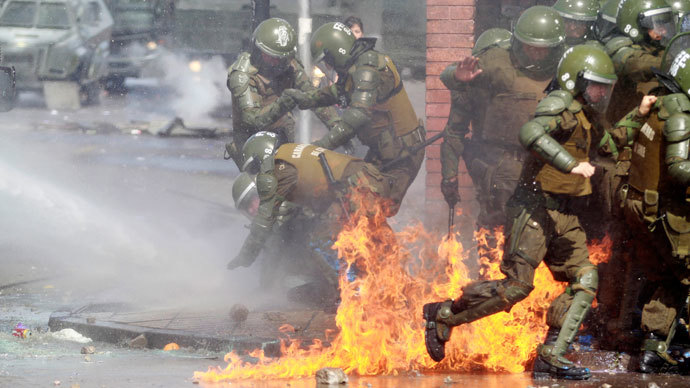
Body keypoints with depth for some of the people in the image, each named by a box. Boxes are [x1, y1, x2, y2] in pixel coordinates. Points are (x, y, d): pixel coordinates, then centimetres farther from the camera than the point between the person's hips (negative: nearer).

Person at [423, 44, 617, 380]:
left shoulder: (585, 119, 18)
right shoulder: (560, 104, -11)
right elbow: (531, 133, -31)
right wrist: (571, 164, -35)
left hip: (565, 217, 9)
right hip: (536, 209, -9)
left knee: (584, 282, -3)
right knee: (517, 284, -14)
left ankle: (551, 357, -4)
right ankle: (442, 315, 1)